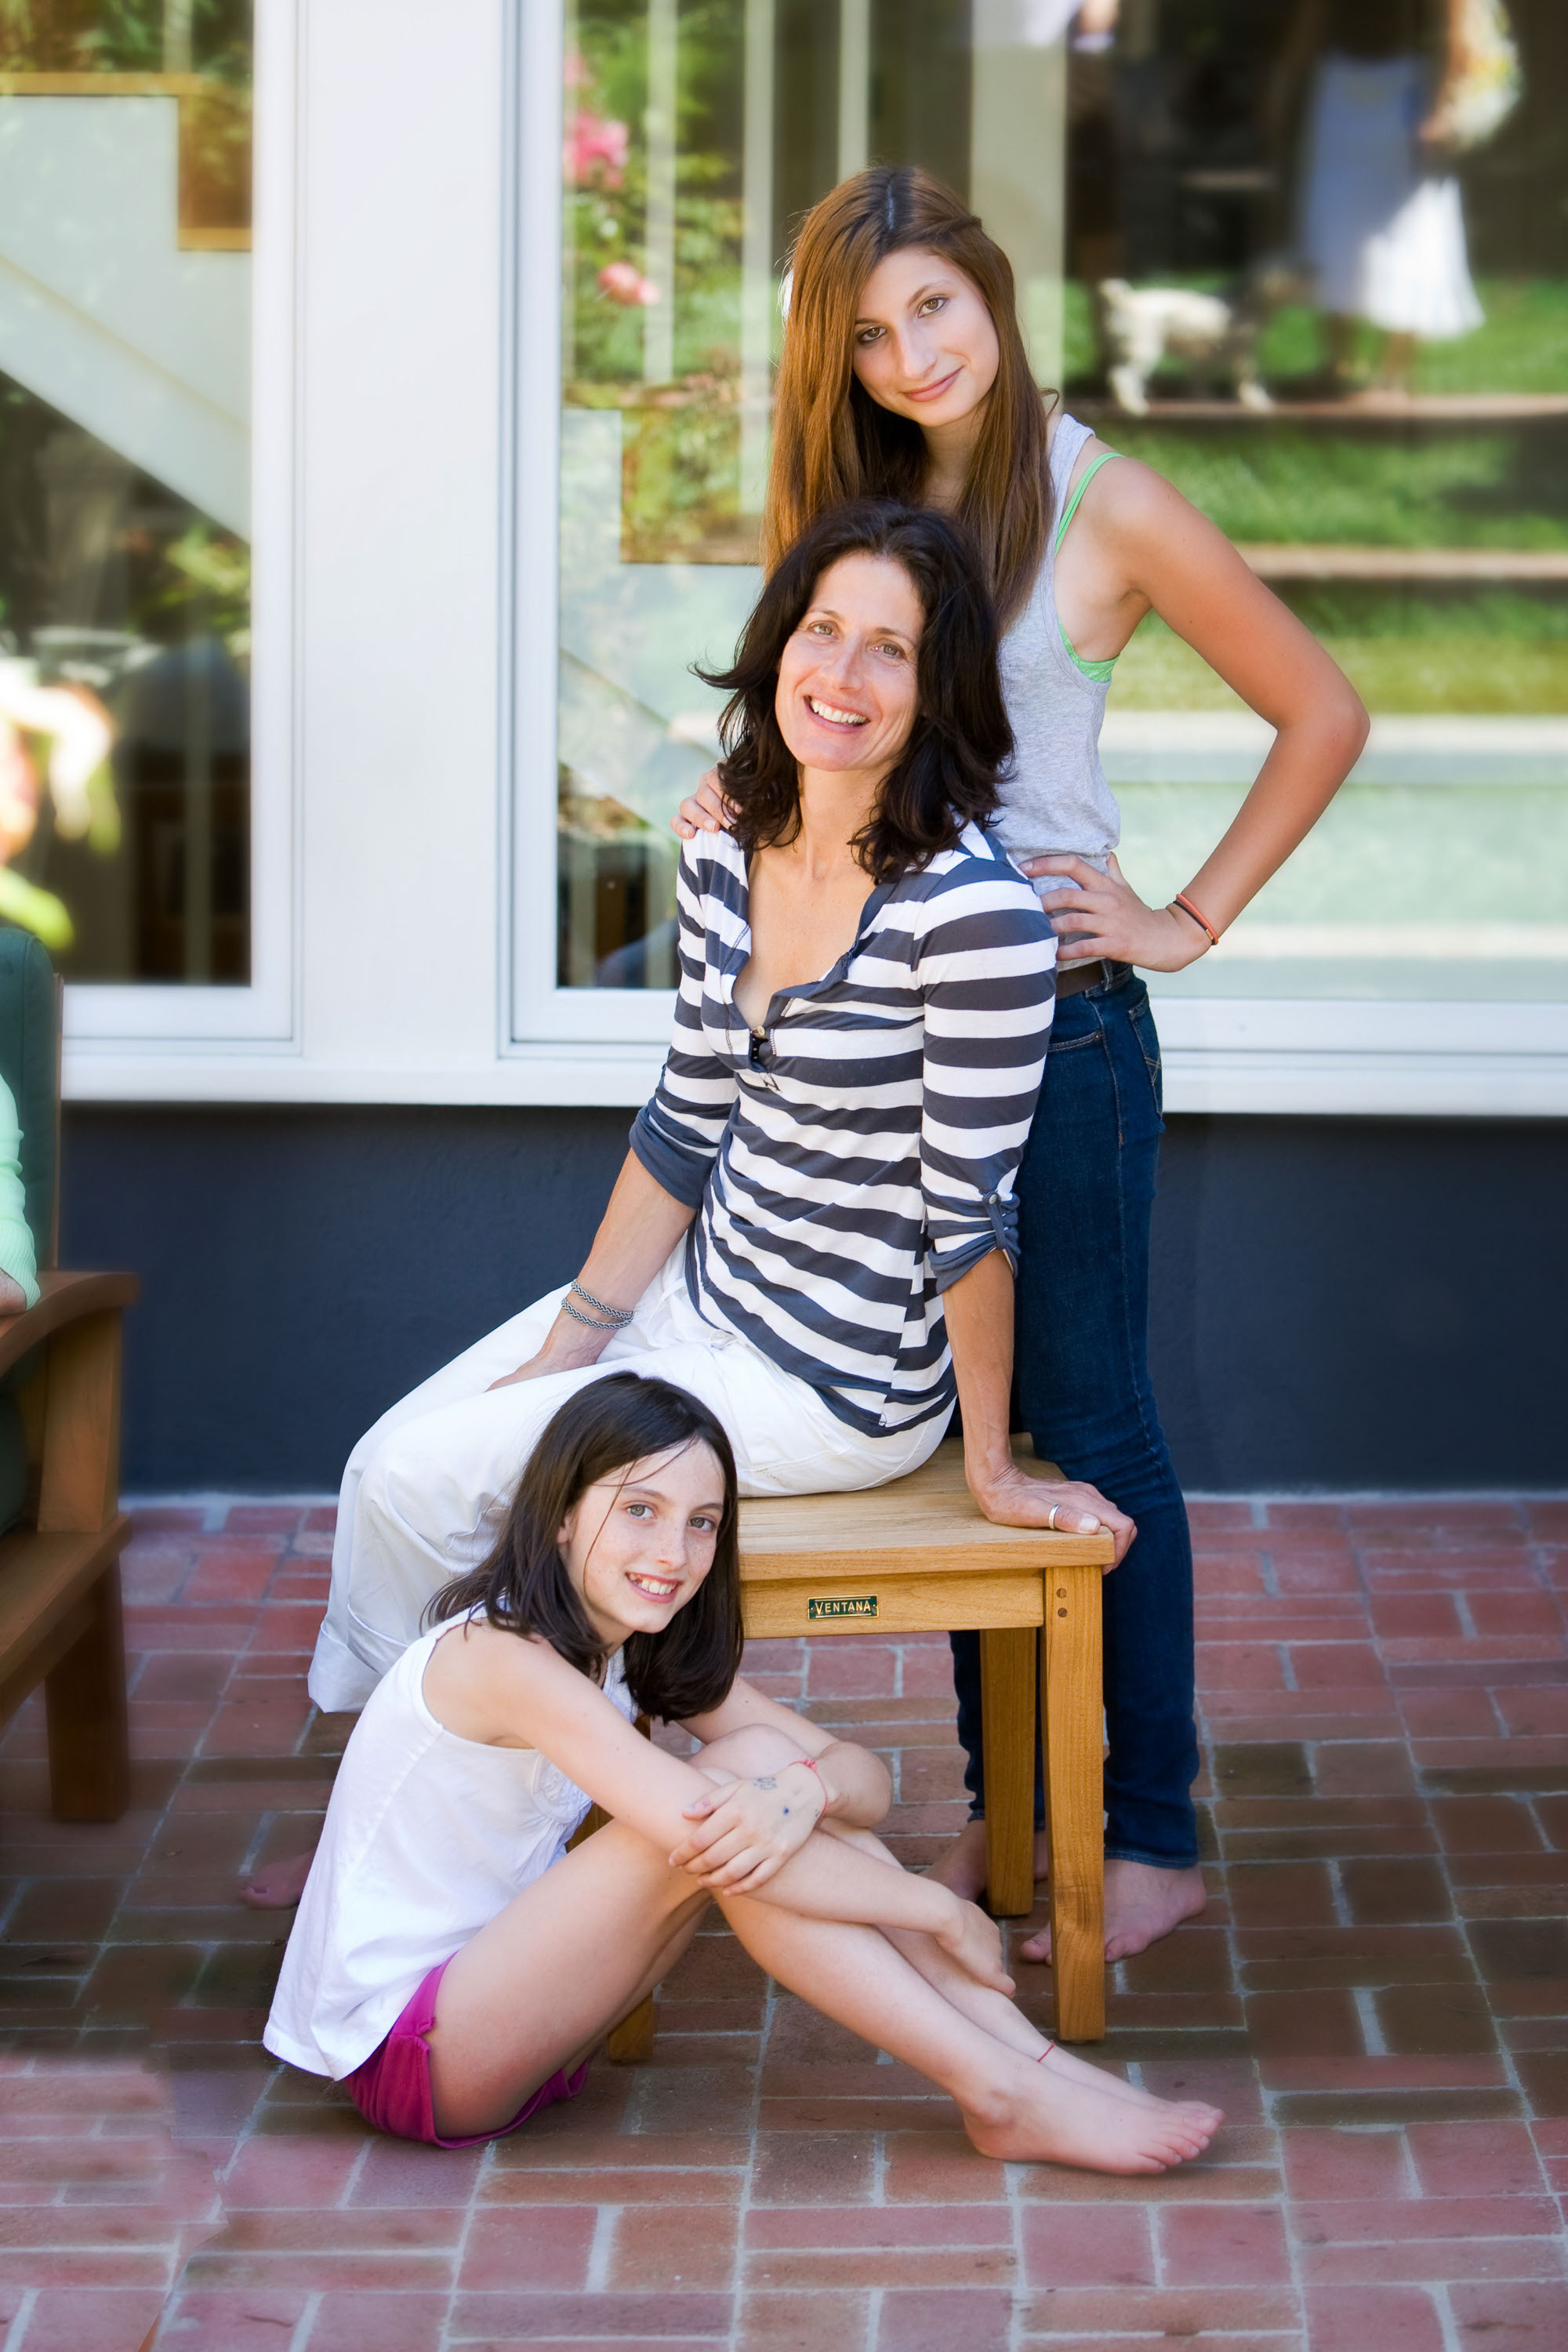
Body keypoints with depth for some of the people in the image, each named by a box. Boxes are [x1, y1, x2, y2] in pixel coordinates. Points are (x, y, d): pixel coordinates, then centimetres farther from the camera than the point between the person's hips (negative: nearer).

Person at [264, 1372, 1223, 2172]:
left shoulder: (643, 1652, 4)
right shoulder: (499, 1659, -23)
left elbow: (866, 1774, -3)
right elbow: (702, 1830, -31)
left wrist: (806, 1787, -29)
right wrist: (942, 1912, -23)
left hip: (498, 2016, 8)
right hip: (399, 2055, -8)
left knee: (763, 1763, -9)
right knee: (722, 1814, -24)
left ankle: (1028, 2056, -12)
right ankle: (1003, 2098, -20)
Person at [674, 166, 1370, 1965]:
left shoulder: (1102, 508, -8)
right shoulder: (850, 500, 9)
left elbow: (1322, 715, -2)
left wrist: (1191, 922, -6)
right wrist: (741, 790, 0)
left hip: (1052, 1011, -6)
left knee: (1087, 1425, 1)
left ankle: (1152, 1838, 10)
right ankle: (1004, 1811, 22)